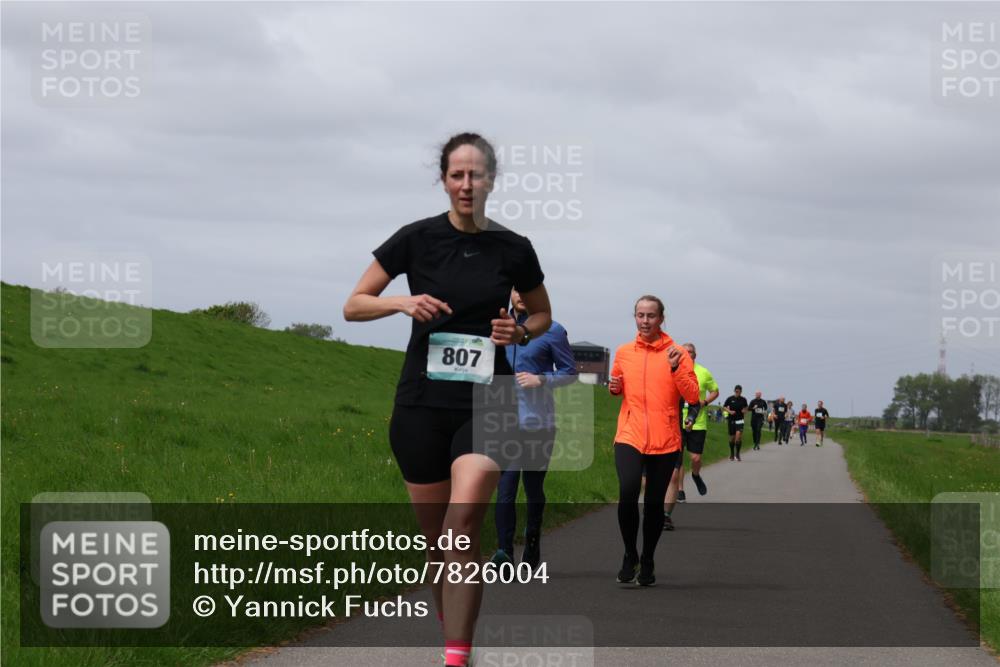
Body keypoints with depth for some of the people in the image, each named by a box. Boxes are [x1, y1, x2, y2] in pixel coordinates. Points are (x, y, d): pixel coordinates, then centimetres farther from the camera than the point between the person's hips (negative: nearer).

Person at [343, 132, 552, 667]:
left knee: (462, 530, -19)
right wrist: (402, 302, -14)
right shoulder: (417, 238, -1)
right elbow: (353, 306, 4)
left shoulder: (514, 250, 1)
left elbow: (543, 316, 18)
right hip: (422, 404, 1)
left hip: (485, 406, -1)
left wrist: (520, 332, -4)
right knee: (435, 537, 7)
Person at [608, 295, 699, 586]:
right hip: (629, 436, 1)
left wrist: (676, 368, -19)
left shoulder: (678, 354, 0)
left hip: (664, 441, -1)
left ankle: (647, 562, 24)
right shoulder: (623, 353, 9)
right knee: (627, 492, -20)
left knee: (654, 503, 5)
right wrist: (614, 387, 2)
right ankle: (630, 555, -2)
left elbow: (693, 397, -6)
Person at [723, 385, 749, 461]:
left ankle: (737, 454, -8)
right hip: (732, 420, 0)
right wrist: (729, 411, -11)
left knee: (738, 435, -18)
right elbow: (724, 407, 6)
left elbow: (745, 407, 19)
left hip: (740, 420, 0)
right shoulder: (730, 399, -1)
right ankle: (732, 454, 26)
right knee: (732, 437, 7)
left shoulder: (743, 400, 3)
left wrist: (744, 411, -4)